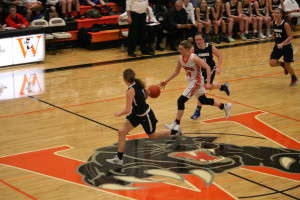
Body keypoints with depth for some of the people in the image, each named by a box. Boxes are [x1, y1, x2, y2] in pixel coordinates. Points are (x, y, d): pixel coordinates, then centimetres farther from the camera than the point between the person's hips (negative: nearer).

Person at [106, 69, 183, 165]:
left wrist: (119, 114, -12)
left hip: (145, 116, -9)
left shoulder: (130, 91, -31)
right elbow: (147, 92, 14)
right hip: (136, 114, 9)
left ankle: (175, 131, 37)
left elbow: (127, 110, -31)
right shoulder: (138, 84, -6)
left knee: (153, 136, 18)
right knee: (121, 132, 0)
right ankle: (119, 158, 4)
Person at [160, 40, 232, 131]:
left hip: (196, 82, -9)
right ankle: (224, 107, 41)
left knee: (181, 101, -15)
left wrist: (208, 83, -29)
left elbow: (207, 68, -24)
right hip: (191, 81, 9)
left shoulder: (194, 58, -26)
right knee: (203, 100, 24)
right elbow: (176, 72, 11)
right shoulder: (180, 58, -4)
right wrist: (166, 81, 6)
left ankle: (176, 124, -7)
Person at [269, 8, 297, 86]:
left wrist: (282, 44, -32)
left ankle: (294, 78, 34)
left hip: (286, 46, -5)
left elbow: (290, 37, -21)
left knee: (287, 66, 4)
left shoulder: (285, 24, -21)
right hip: (277, 46, 5)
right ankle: (283, 65, 22)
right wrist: (274, 35, -1)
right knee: (272, 63, -12)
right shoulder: (273, 23, -5)